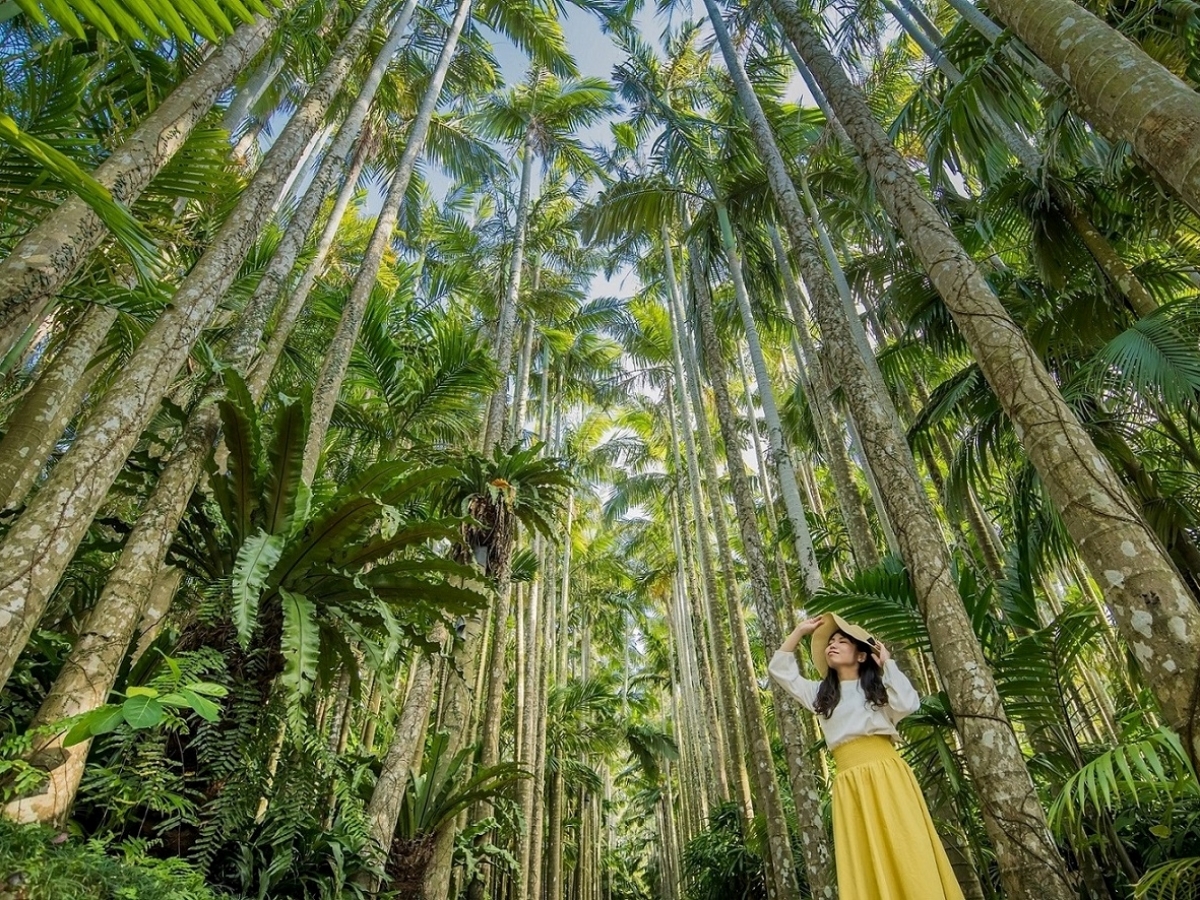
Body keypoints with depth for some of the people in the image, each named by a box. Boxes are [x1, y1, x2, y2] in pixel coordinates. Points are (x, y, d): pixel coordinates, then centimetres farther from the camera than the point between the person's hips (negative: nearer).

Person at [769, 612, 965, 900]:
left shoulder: (878, 687, 12)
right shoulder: (821, 694, 19)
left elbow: (909, 704, -8)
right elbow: (779, 669, 17)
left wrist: (887, 664, 2)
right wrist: (800, 631, 16)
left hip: (888, 775, -2)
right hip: (850, 785, 2)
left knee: (906, 852, -5)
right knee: (865, 862, 0)